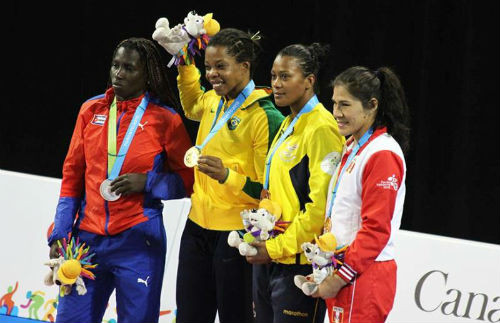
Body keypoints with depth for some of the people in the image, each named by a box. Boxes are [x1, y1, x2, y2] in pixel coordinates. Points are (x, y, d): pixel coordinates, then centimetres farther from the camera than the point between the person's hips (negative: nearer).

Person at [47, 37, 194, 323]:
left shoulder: (166, 120, -3)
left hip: (138, 243, -3)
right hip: (88, 237, 3)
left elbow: (189, 179, 2)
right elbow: (73, 174, 11)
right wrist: (60, 235, 5)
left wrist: (146, 182, -15)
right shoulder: (91, 110, 7)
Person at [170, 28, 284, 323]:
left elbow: (268, 190, -15)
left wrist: (226, 176, -29)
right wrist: (185, 65, 22)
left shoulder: (265, 116, -15)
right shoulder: (213, 102, 7)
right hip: (198, 227, 8)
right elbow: (192, 106, 35)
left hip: (237, 233, -7)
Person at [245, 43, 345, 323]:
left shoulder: (322, 129, -14)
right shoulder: (289, 125, 15)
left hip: (299, 260, -9)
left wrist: (277, 247, -17)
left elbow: (321, 205, -20)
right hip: (268, 257, 9)